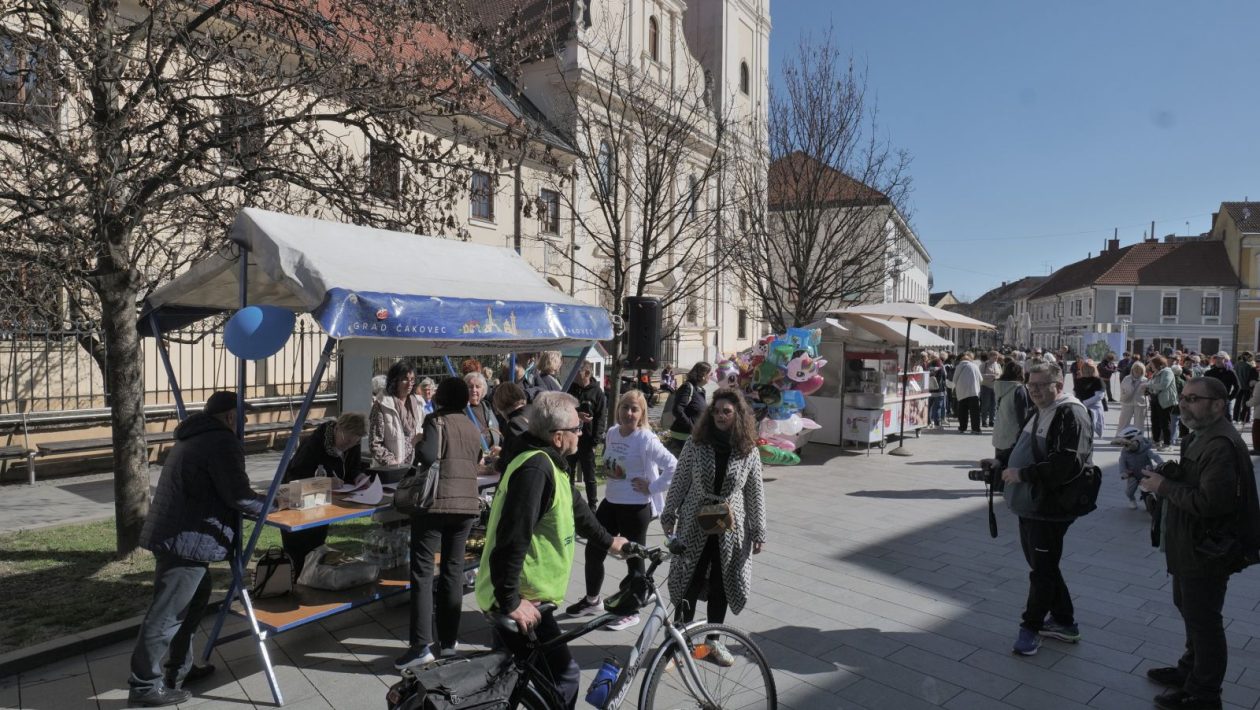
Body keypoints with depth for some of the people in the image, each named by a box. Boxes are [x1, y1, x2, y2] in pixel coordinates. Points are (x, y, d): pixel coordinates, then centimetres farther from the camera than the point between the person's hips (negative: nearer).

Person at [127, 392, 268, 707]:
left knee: (196, 599, 20)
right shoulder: (223, 442, -15)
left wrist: (257, 498, 17)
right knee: (166, 616, 0)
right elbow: (238, 496, -19)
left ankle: (179, 669, 30)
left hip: (172, 534, 11)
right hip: (185, 539, -11)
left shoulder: (194, 437, 18)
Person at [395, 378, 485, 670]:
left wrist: (417, 450, -2)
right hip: (467, 505, 6)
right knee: (453, 571, 11)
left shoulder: (437, 421, -6)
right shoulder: (472, 427, 12)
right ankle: (448, 641, 16)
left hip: (436, 504, -6)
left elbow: (428, 455, -22)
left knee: (422, 572, -1)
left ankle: (421, 645, -5)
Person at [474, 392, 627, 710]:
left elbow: (576, 508, 23)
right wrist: (511, 602, -25)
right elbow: (512, 538, -30)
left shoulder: (549, 463, 8)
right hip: (520, 601, -10)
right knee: (563, 677, -1)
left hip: (526, 595, 10)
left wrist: (608, 541, 33)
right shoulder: (536, 468, -25)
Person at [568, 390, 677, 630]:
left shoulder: (646, 439, -18)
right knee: (593, 551, 14)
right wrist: (612, 479, 7)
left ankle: (632, 611, 28)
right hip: (611, 502, 7)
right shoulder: (611, 433, 2)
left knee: (634, 558, 9)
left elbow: (674, 467, -24)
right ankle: (591, 600, 38)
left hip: (636, 507, -7)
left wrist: (652, 487, -18)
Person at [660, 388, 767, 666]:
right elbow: (679, 481, 0)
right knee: (689, 584, 5)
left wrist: (759, 532, 2)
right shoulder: (696, 444, -6)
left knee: (720, 586, 12)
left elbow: (755, 493, 2)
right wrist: (669, 516, 1)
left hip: (730, 529, 1)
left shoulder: (748, 451, -4)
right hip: (694, 526, -1)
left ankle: (713, 640, 31)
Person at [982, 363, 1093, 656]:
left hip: (1050, 509, -10)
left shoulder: (1071, 414, -16)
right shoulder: (1040, 413, 15)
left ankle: (1031, 627, 18)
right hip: (1029, 505, 10)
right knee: (1043, 566, 19)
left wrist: (1023, 474, -24)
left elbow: (1069, 463, -27)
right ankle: (1064, 622, 34)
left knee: (1042, 571, 4)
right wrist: (1002, 463, 9)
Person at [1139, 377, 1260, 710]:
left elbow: (1210, 502, -31)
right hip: (1191, 545, 10)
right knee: (1189, 608, 24)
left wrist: (1164, 486, -20)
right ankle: (1191, 669, 42)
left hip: (1207, 551, -10)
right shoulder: (1200, 436, 9)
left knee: (1202, 620, 4)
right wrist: (1165, 478, 3)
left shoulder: (1222, 445, -25)